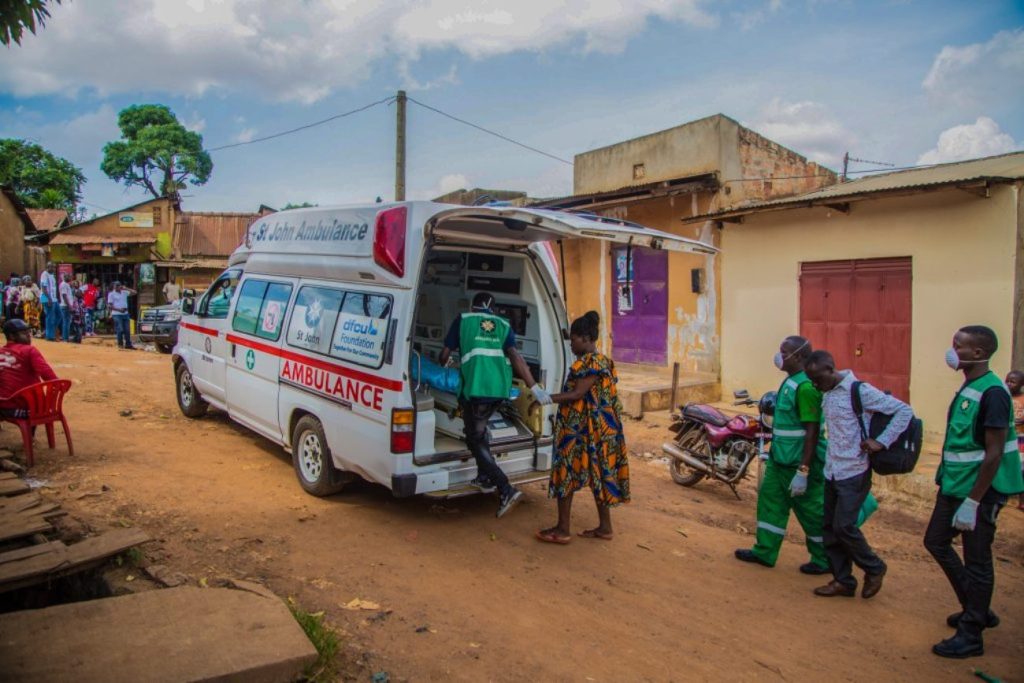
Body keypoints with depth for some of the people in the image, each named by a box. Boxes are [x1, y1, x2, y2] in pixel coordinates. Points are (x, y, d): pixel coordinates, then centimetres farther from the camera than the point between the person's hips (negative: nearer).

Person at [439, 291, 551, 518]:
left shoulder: (463, 319, 11)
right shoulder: (503, 325, 17)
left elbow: (445, 353, 15)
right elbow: (514, 356, 1)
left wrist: (442, 368, 40)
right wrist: (534, 387, -5)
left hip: (475, 387, -5)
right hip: (500, 387, 5)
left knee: (475, 438, 3)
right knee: (479, 428, 29)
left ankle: (506, 490, -9)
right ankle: (485, 476, 33)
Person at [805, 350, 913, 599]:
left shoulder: (860, 391, -15)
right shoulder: (827, 394, 8)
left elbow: (904, 410, -14)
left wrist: (881, 441, -19)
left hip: (854, 473, -8)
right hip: (832, 472, 8)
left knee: (843, 526, -7)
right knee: (829, 527, 9)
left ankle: (874, 569, 17)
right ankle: (843, 581, 20)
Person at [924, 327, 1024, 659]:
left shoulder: (992, 393, -20)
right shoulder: (967, 388, 8)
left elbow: (994, 453, -22)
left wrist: (973, 501, -21)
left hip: (979, 490, -10)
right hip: (954, 485, 10)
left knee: (976, 561, 2)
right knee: (936, 541, 18)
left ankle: (971, 635, 16)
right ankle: (978, 610, 34)